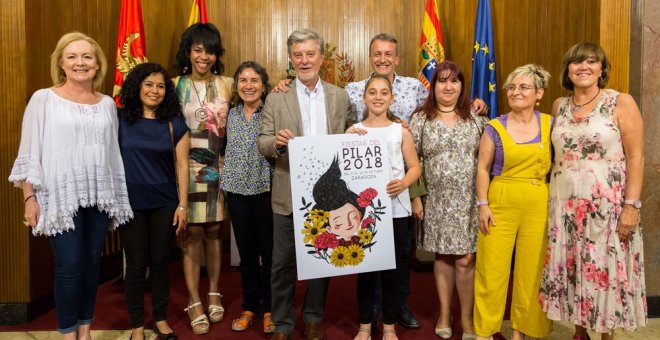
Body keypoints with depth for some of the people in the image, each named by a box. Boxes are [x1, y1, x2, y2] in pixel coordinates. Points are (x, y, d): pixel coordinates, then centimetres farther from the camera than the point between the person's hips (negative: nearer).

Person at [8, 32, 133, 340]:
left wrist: (118, 198, 12)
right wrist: (29, 198, -6)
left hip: (99, 196, 3)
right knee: (69, 266, -3)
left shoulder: (107, 104, 9)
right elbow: (29, 153, -2)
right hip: (61, 196, -3)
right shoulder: (43, 99, -1)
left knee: (92, 263, 9)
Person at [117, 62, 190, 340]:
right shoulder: (120, 119, -1)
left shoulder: (174, 123, 1)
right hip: (130, 202, -1)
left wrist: (182, 205, -4)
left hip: (164, 202, 1)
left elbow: (182, 165, 0)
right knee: (136, 264, 6)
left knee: (160, 262, 10)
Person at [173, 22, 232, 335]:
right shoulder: (176, 85, 2)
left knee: (213, 231, 10)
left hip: (220, 166, 2)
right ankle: (194, 301, 9)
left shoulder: (227, 84, 6)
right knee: (193, 233, -1)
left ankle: (213, 294, 22)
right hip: (188, 166, -1)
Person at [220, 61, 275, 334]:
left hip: (266, 190, -3)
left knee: (269, 253, 6)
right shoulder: (231, 114, 9)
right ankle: (249, 307, 27)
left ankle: (269, 308, 22)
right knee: (246, 253, 12)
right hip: (237, 191, 4)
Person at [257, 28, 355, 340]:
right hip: (289, 195, -1)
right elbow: (262, 143, -3)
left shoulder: (340, 97, 6)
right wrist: (276, 141, -25)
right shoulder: (276, 98, 0)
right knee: (283, 262, 7)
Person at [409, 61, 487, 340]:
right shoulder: (420, 119, 1)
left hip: (468, 200, 0)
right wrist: (415, 197, -4)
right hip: (437, 200, 0)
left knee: (466, 259, 1)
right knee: (442, 256, 10)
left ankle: (467, 317, 19)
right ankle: (444, 313, 26)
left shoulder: (476, 118, 5)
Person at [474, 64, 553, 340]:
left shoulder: (550, 124, 6)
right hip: (500, 205, -1)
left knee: (531, 270, 8)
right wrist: (483, 205, -5)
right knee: (492, 268, 1)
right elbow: (483, 168, 2)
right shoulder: (495, 128, 2)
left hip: (538, 207, 2)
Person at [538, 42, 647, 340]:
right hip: (565, 203, 4)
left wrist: (631, 205, -14)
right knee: (571, 270, 10)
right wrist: (551, 193, 10)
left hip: (607, 204, -4)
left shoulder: (621, 103, -5)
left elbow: (636, 157, -8)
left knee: (605, 269, 3)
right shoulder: (559, 106, 8)